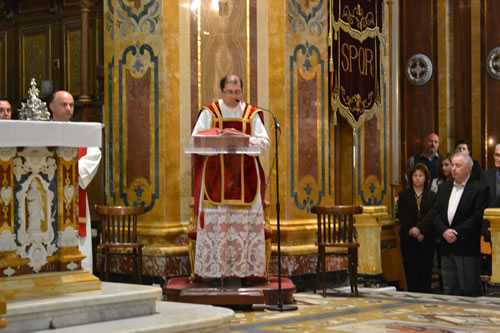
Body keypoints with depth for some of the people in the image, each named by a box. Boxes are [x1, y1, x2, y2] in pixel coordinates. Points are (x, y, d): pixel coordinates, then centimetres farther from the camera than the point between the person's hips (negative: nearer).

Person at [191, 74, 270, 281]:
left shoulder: (252, 114, 10)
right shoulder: (209, 113, 6)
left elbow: (265, 142, 2)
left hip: (245, 177, 2)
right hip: (215, 177, -1)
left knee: (247, 221, -3)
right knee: (215, 222, -6)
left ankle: (247, 268, 1)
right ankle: (213, 269, -2)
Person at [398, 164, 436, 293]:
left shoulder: (432, 196, 7)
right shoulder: (404, 195, 8)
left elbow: (431, 215, -7)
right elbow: (403, 217, -1)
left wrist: (419, 229, -21)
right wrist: (414, 232, -13)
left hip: (427, 238, 0)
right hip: (408, 239, 0)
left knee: (425, 271, 0)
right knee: (411, 271, -3)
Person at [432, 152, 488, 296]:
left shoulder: (479, 189, -5)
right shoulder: (443, 188, 14)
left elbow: (477, 217, -13)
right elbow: (435, 214, 8)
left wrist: (457, 233, -16)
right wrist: (444, 231, -9)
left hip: (468, 249, -6)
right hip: (447, 247, 6)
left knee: (470, 292, -2)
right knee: (449, 291, 9)